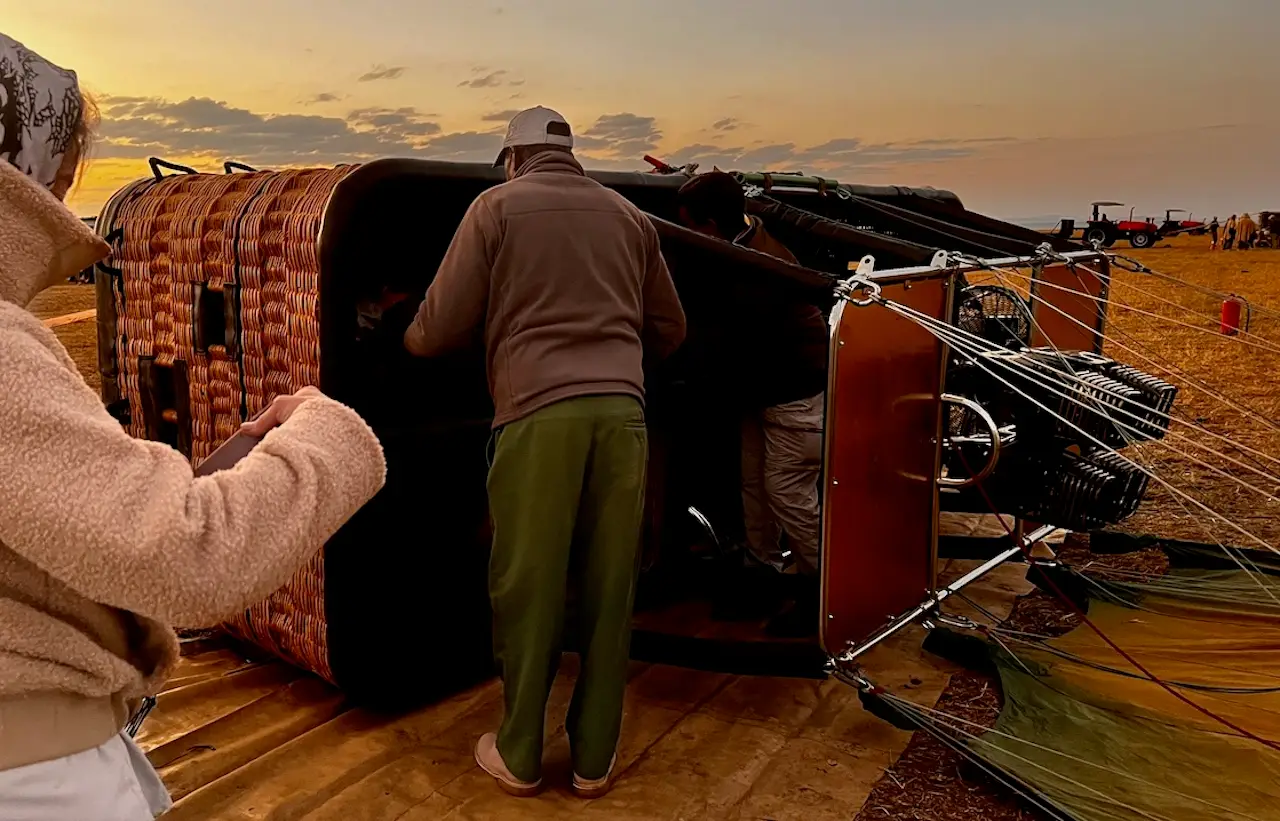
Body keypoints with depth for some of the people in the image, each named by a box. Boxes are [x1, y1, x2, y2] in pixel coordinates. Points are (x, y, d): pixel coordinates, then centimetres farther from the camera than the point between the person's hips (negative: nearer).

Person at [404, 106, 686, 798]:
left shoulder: (497, 206, 8)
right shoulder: (626, 214, 19)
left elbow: (440, 330, 3)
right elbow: (669, 331, 23)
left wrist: (408, 339, 26)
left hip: (538, 410, -3)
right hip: (621, 408, 3)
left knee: (527, 589, 8)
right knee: (609, 589, 10)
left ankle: (519, 757, 22)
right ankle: (594, 760, 21)